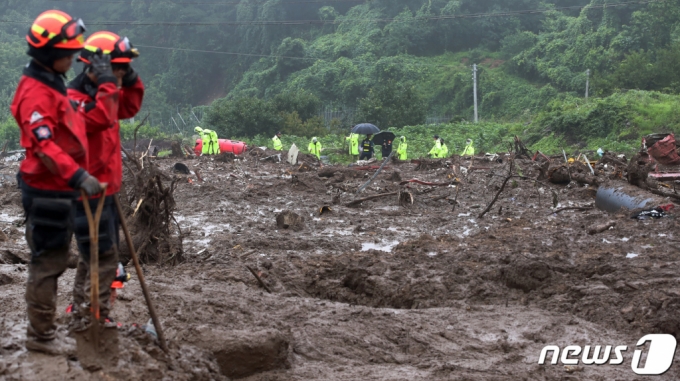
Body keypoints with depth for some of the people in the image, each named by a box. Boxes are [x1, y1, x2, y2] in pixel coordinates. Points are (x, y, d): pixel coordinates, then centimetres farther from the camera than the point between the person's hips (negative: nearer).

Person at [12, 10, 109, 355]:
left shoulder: (53, 87, 15)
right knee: (47, 263, -2)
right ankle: (40, 335, 7)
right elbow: (45, 145, -28)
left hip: (59, 190, 10)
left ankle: (43, 329, 27)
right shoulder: (36, 93, -18)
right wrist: (79, 176, -36)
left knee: (53, 262, 16)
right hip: (46, 192, -10)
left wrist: (106, 84, 13)